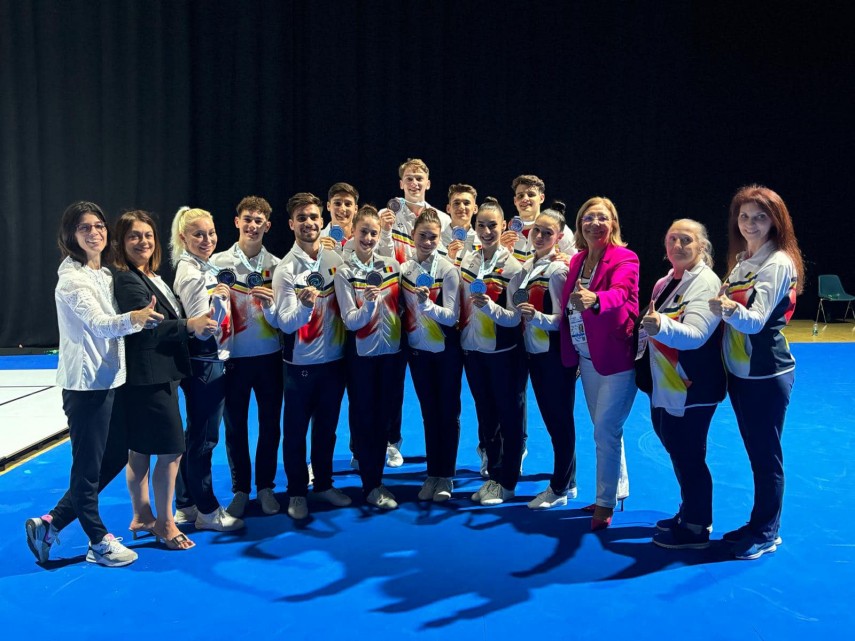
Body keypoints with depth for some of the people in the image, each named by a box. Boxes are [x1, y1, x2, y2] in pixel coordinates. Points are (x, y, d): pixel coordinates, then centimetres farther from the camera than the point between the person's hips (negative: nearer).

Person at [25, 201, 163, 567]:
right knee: (88, 466, 2)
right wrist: (133, 319, -48)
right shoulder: (72, 278, -14)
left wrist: (142, 318, 6)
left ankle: (50, 524, 25)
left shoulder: (104, 274, 12)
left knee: (115, 457, 15)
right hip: (86, 382, -9)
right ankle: (99, 542, 18)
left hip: (110, 379, 9)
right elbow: (97, 324, -30)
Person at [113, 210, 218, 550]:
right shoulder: (126, 280, -14)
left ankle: (142, 516, 26)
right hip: (147, 378, -9)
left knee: (140, 450, 17)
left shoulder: (151, 277, 14)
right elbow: (146, 327, -25)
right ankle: (165, 523, 7)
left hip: (160, 375, 9)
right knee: (171, 451, -5)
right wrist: (189, 325, -34)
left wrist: (199, 323, 8)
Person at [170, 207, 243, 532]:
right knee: (204, 438, 0)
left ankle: (186, 506, 27)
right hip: (203, 363, -10)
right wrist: (217, 298, -28)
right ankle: (207, 511, 11)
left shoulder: (207, 268, 12)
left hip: (215, 360, 10)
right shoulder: (190, 274, -16)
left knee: (194, 435, 16)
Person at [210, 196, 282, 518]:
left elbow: (280, 321, -2)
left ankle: (265, 486, 25)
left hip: (269, 357, 1)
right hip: (233, 357, -1)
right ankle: (240, 489, 23)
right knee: (235, 426, 8)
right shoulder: (219, 262, -2)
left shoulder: (276, 266, 1)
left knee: (270, 424, 9)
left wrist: (269, 303, -21)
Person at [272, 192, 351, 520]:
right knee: (296, 431, 8)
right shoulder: (286, 269, -10)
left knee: (327, 428, 17)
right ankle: (297, 493, 23)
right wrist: (305, 305, -33)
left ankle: (323, 484, 33)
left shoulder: (337, 260, 1)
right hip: (300, 364, -3)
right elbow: (285, 323, -16)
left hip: (334, 360, 4)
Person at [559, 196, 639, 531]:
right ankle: (618, 490, 33)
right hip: (587, 357, 7)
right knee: (606, 429, 18)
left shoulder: (624, 259, -13)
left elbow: (619, 293, -34)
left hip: (616, 357, -7)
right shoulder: (577, 260, 9)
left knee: (605, 431, -6)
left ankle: (606, 503, 7)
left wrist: (594, 299, -53)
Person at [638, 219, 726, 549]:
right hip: (665, 386, 9)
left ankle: (696, 528, 12)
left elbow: (696, 334, -29)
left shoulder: (706, 283, -15)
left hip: (693, 388, -9)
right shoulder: (664, 283, 11)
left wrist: (661, 326, -44)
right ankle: (689, 513, 34)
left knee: (688, 456, -2)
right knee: (675, 449, 18)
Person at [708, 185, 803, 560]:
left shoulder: (778, 262, -15)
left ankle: (766, 533, 16)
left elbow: (756, 321, -25)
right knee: (755, 452, 16)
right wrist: (723, 305, -4)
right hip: (739, 371, 8)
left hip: (766, 374, -8)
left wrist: (731, 311, -42)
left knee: (766, 455, 2)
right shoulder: (740, 259, 9)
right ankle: (759, 526, 29)